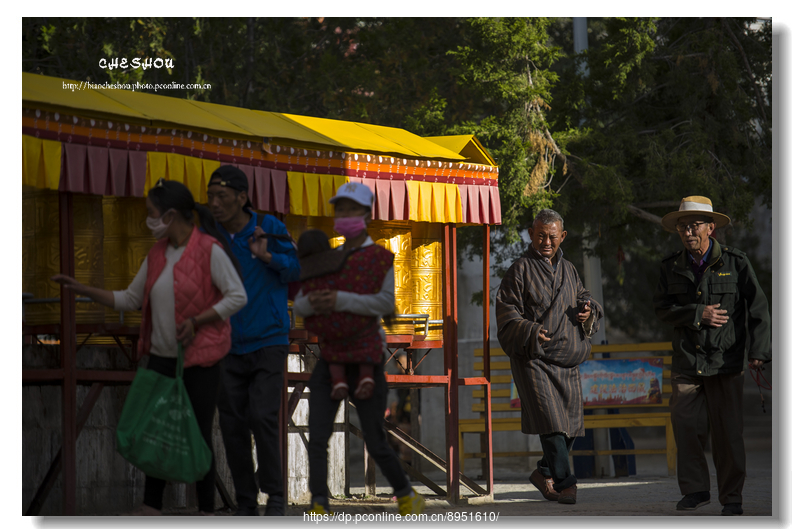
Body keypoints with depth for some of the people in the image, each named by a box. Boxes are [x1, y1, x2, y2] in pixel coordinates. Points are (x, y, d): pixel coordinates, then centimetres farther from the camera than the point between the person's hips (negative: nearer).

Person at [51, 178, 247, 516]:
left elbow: (238, 297, -13)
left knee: (198, 434, -1)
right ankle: (151, 507, 15)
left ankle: (206, 510, 9)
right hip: (161, 357, 7)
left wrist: (196, 321, -20)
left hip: (199, 360, -7)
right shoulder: (157, 255, 11)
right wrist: (82, 290, 10)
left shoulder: (209, 250, -12)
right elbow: (130, 300, 16)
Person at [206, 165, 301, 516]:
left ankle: (275, 495, -1)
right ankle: (246, 502, 13)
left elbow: (295, 270, 2)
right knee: (232, 425, 2)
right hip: (229, 346, 3)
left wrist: (268, 256, -15)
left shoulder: (269, 228, -6)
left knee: (262, 416, -16)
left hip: (268, 343, -3)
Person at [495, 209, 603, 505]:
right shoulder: (521, 270, -2)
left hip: (568, 360, 6)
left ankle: (545, 474, 23)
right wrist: (531, 332, -24)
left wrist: (588, 312, 1)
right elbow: (506, 314, -7)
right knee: (552, 423, -16)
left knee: (571, 425, 6)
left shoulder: (568, 270, 16)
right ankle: (564, 483, -11)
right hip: (534, 358, -6)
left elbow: (583, 298, 26)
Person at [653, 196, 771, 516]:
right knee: (686, 426, -5)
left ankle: (732, 498, 7)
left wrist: (758, 351, -12)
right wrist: (698, 315, -12)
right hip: (687, 361, 2)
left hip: (726, 361, -2)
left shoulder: (735, 263, 1)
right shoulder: (671, 267, 9)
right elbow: (663, 309, 3)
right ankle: (695, 490, 8)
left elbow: (758, 309, -2)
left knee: (728, 432, -2)